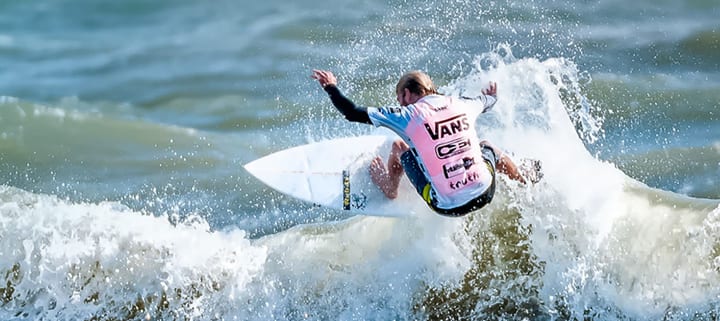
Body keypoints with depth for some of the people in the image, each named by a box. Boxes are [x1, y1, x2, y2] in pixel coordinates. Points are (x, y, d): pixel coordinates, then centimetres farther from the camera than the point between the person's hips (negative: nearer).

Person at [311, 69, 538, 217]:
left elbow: (352, 113, -3)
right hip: (485, 194, 3)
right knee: (487, 147, 35)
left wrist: (330, 87, 15)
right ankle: (524, 181, 47)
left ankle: (389, 188, 42)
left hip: (446, 205, -3)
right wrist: (492, 95, 59)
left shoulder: (408, 116, -5)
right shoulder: (460, 105, 6)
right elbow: (485, 102, 33)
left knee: (399, 147, 19)